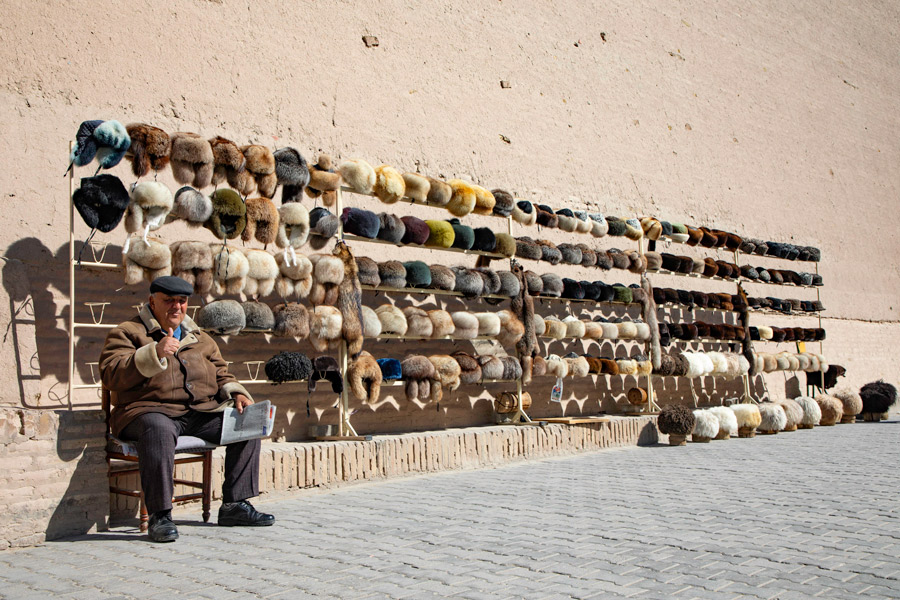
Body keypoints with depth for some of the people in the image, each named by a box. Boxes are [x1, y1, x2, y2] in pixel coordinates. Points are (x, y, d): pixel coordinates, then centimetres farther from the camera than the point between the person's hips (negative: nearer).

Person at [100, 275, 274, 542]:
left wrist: (236, 394, 6)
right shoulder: (128, 333, 9)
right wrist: (155, 353, -17)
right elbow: (111, 375, -6)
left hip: (202, 413, 6)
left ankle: (235, 505, -6)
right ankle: (159, 515, -32)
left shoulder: (200, 339, 26)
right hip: (151, 410, -6)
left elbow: (221, 375, 28)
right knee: (158, 429, -40)